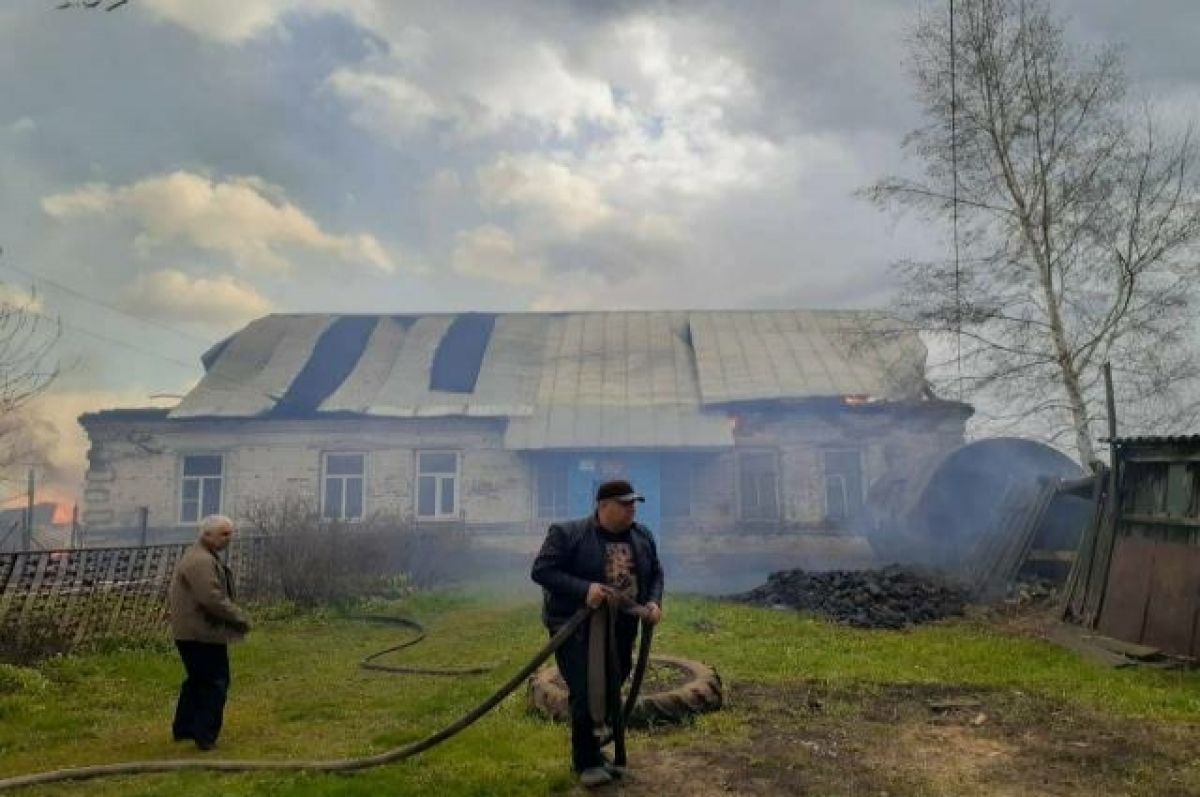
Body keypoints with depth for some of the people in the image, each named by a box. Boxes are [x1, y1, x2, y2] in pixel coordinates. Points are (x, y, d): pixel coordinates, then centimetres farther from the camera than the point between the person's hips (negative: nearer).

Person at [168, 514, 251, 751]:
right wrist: (240, 618, -18)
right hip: (202, 633, -11)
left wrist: (234, 617, 11)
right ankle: (205, 736, 1)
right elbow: (213, 599, -28)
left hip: (193, 632, 11)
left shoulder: (203, 557, 16)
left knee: (197, 680, 21)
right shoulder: (201, 561, -21)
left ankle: (183, 728, 31)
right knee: (215, 683, -3)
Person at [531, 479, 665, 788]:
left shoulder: (643, 536, 4)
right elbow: (541, 570, -16)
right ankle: (586, 762, 6)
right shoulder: (567, 533, -13)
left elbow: (656, 573, 13)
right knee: (585, 694, -10)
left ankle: (594, 754, 28)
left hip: (621, 629, 6)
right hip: (576, 627, -6)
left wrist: (654, 602, -7)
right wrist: (584, 589, -27)